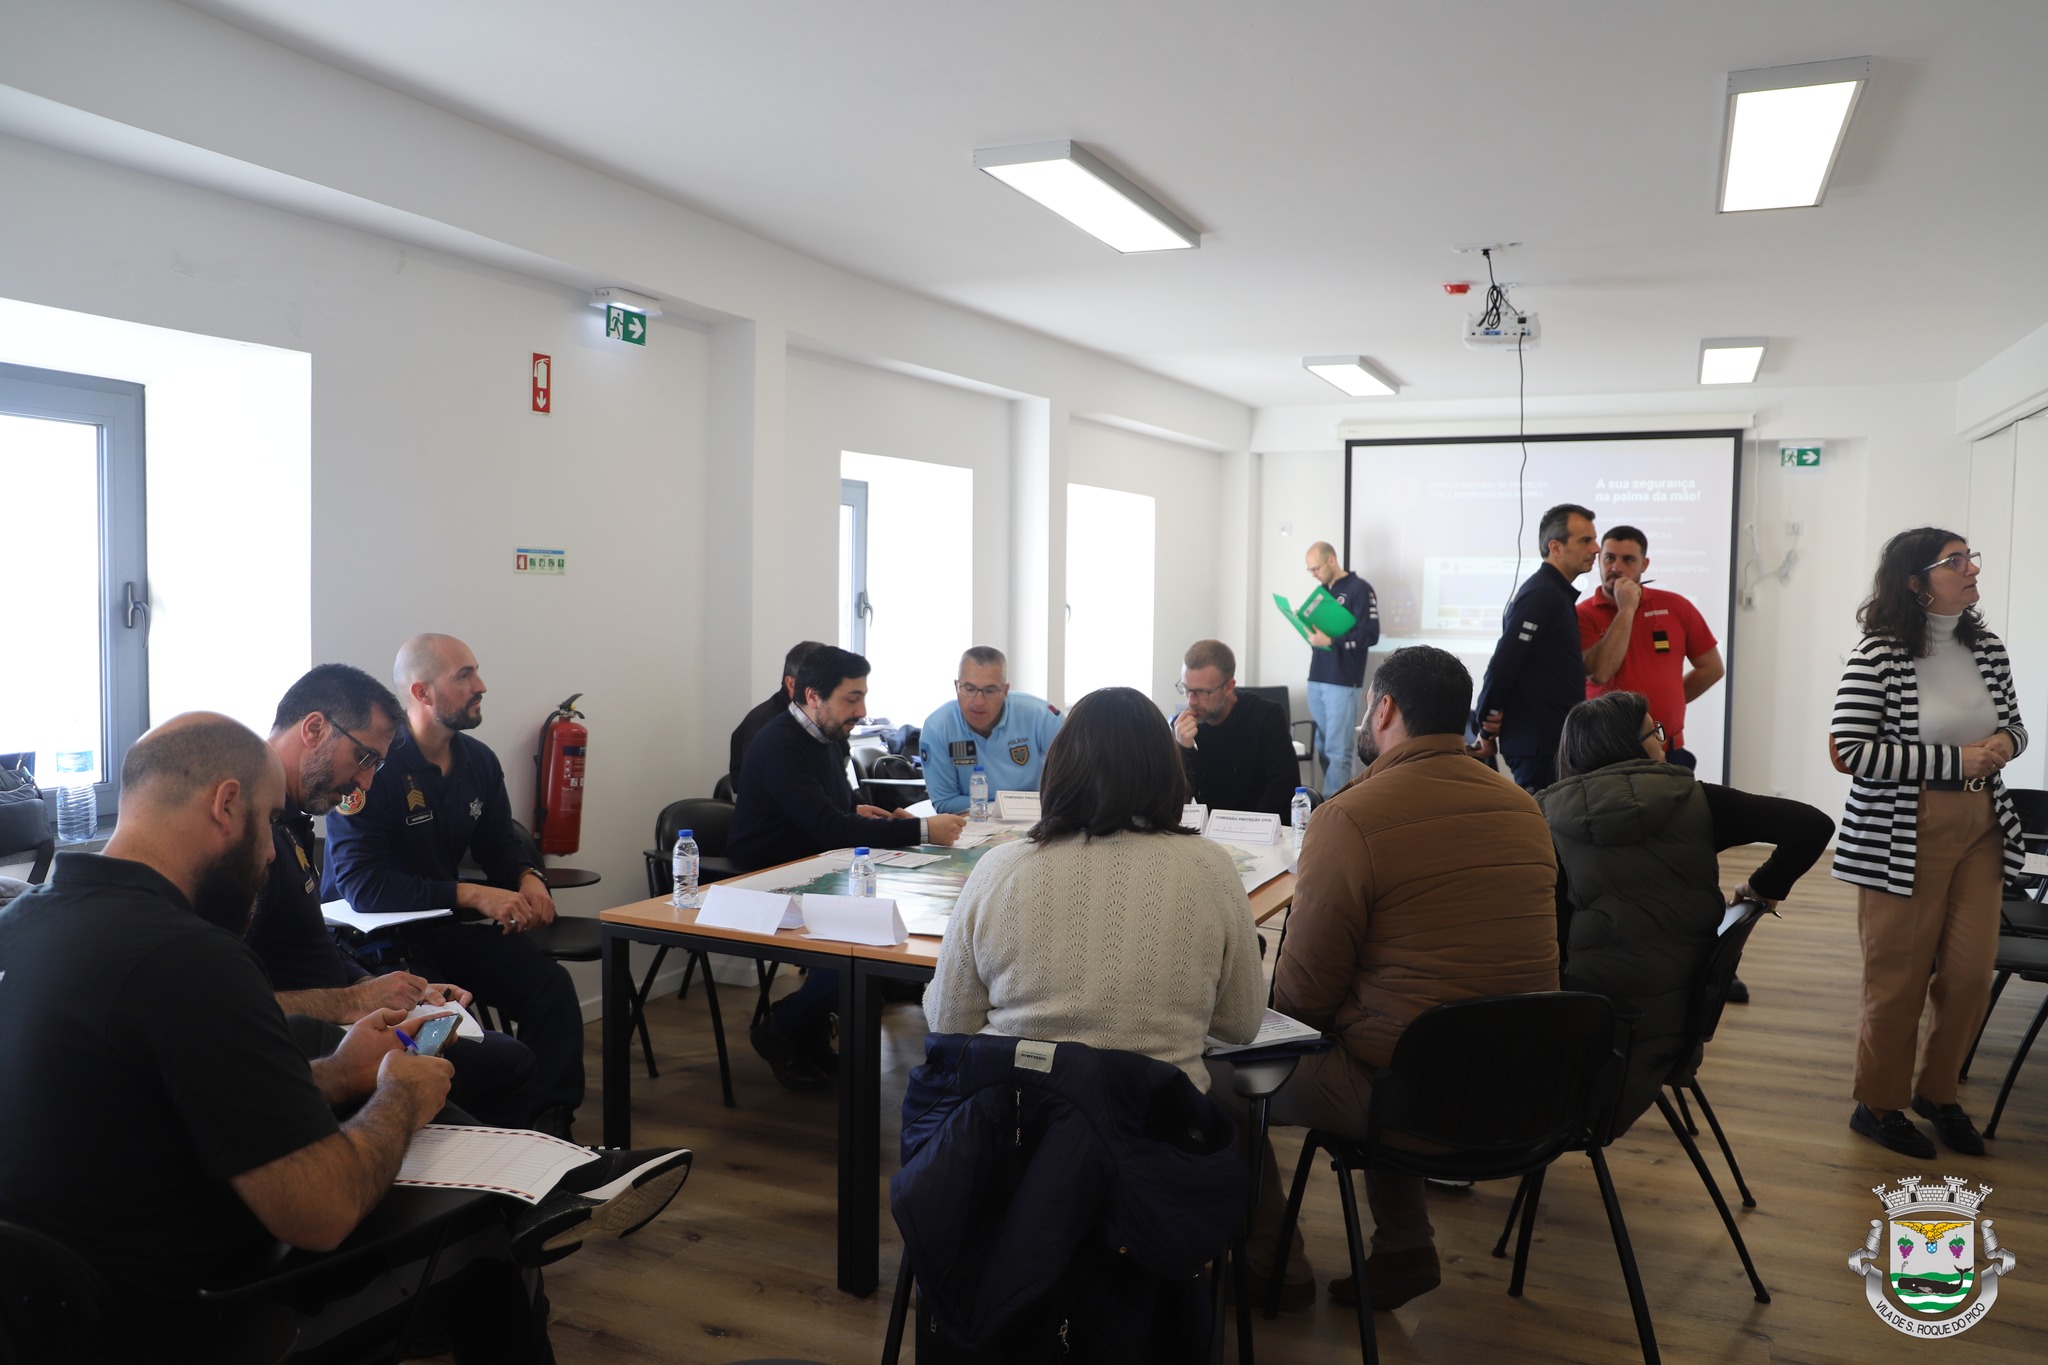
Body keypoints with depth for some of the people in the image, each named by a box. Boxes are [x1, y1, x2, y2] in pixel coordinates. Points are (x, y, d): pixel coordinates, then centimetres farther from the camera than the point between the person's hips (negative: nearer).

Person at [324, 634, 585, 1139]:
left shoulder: (478, 761, 5)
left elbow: (500, 845, 16)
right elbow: (360, 884, -24)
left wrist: (528, 880, -9)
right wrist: (470, 895, -30)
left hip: (445, 925, 6)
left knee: (551, 984, -16)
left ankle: (553, 1123, -9)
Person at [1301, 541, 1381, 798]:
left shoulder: (1359, 589, -5)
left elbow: (1370, 635, -12)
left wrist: (1330, 641, -19)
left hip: (1343, 681, -7)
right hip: (1317, 679, 7)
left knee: (1338, 751, -7)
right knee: (1323, 748, 7)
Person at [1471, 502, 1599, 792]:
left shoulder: (1557, 594, 16)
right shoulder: (1541, 594, -16)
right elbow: (1503, 664, -21)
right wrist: (1487, 731, -11)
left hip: (1552, 740, 10)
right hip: (1539, 745, -10)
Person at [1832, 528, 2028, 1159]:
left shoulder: (1986, 647, 6)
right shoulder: (1880, 654, -13)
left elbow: (2015, 725, 19)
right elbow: (1847, 750, -17)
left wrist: (2004, 743, -5)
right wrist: (1954, 760, -18)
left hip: (1981, 829, 6)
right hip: (1903, 836, -6)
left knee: (1971, 972, 7)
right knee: (1898, 977, 4)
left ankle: (1938, 1091, 30)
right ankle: (1879, 1104, 23)